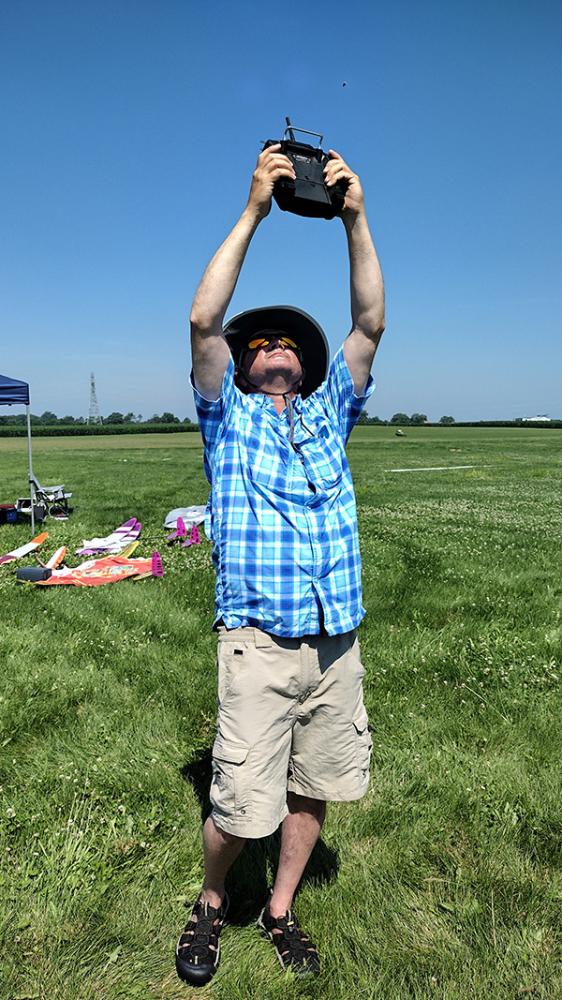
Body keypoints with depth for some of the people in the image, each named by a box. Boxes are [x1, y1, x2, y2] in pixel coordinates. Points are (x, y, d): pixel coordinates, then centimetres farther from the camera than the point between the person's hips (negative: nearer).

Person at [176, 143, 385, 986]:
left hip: (338, 642, 4)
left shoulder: (328, 415, 14)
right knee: (243, 805, 1)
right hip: (259, 642, -3)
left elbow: (370, 325, 7)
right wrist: (254, 210, -7)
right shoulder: (227, 418, 7)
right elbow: (204, 321, -7)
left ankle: (281, 910, 37)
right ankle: (211, 902, 32)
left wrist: (355, 219, 2)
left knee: (314, 788, 13)